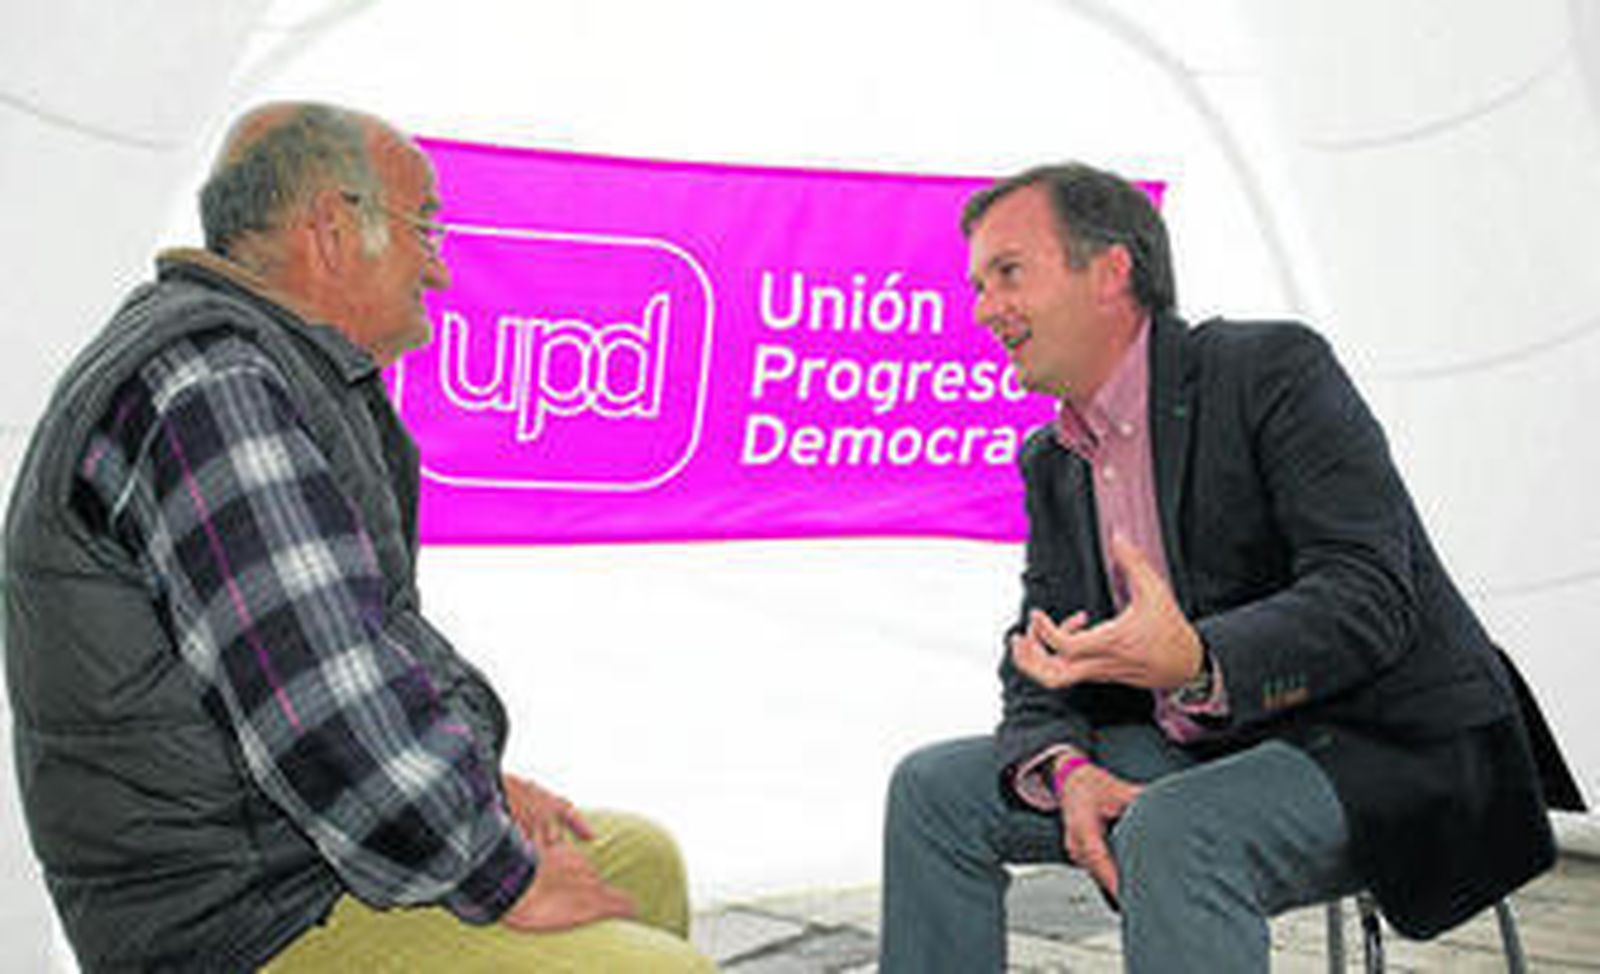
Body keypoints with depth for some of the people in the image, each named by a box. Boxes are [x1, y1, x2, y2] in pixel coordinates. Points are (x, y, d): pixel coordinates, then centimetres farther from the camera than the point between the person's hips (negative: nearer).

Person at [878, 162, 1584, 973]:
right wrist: (1066, 769, -15)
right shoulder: (1051, 464, 10)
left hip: (1397, 752, -8)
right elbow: (1037, 661, 9)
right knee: (935, 790, 0)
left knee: (1172, 832, -36)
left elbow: (1371, 599, -24)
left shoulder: (1274, 368, -14)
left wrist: (1196, 663, -41)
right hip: (1207, 749, 8)